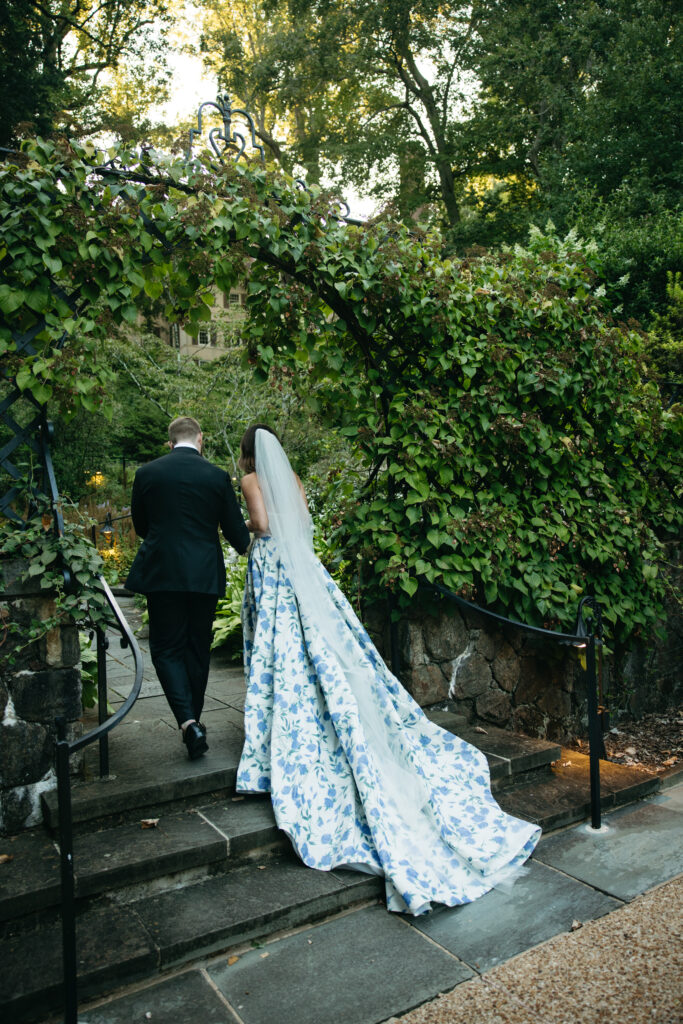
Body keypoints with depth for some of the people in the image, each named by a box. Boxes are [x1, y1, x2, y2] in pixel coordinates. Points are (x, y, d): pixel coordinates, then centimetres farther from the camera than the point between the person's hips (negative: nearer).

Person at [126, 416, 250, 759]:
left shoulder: (146, 474, 0)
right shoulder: (217, 476, -2)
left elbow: (140, 527, 12)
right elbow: (236, 531, 3)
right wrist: (246, 544, 26)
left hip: (162, 574, -1)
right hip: (205, 575, 1)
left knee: (166, 650, 6)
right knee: (198, 650, 15)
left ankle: (189, 724, -10)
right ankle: (195, 720, 28)